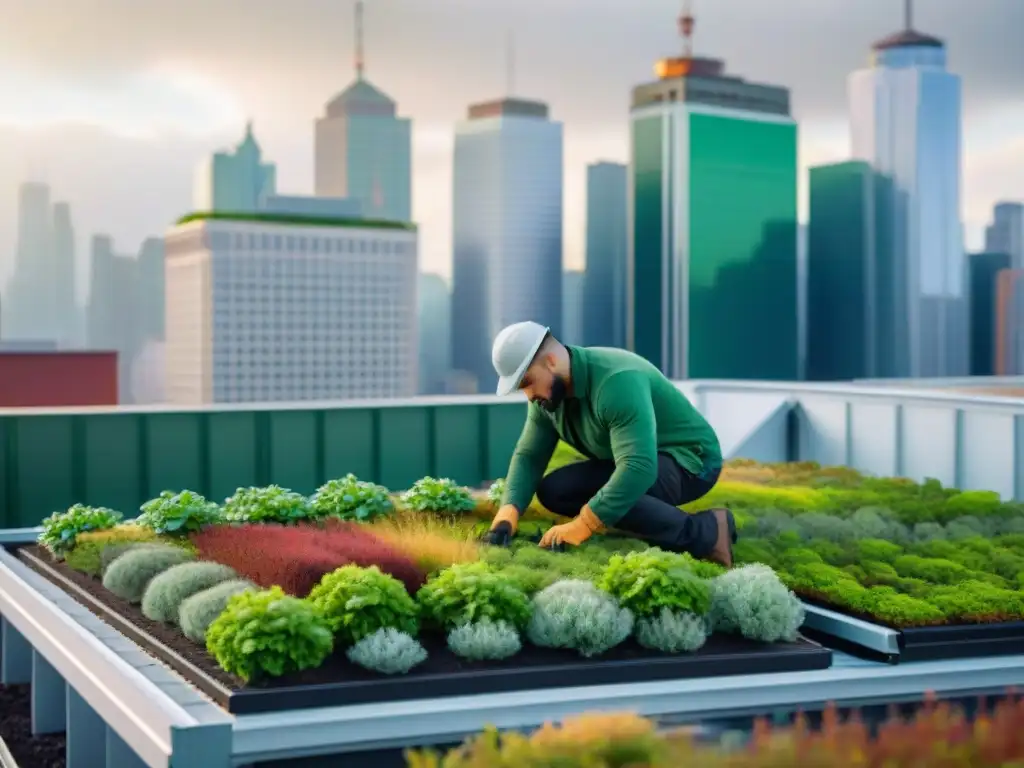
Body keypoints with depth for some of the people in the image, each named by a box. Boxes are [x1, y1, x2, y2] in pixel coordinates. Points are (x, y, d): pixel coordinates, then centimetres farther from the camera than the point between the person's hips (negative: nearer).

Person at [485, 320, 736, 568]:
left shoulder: (616, 381, -32)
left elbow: (639, 468, -41)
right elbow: (529, 455, -1)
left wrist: (579, 528, -41)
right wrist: (508, 512, -21)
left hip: (690, 459, -9)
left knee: (614, 497, -35)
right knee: (552, 491, -6)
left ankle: (705, 532, -19)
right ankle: (660, 523, -4)